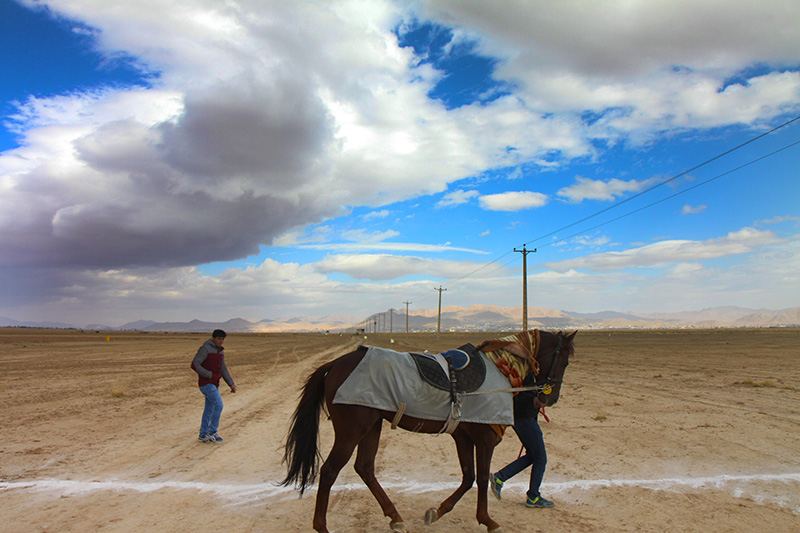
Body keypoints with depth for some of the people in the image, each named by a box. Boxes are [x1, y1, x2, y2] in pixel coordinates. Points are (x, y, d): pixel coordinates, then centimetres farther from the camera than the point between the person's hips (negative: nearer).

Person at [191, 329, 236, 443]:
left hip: (214, 384, 9)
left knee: (209, 409, 11)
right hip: (205, 383, -9)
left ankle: (203, 436, 20)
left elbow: (223, 369, 15)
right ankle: (212, 432, -4)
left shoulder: (220, 351, 12)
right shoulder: (205, 349, -14)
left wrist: (231, 384, 8)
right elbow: (194, 365, -20)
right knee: (219, 404, -15)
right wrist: (209, 375, -20)